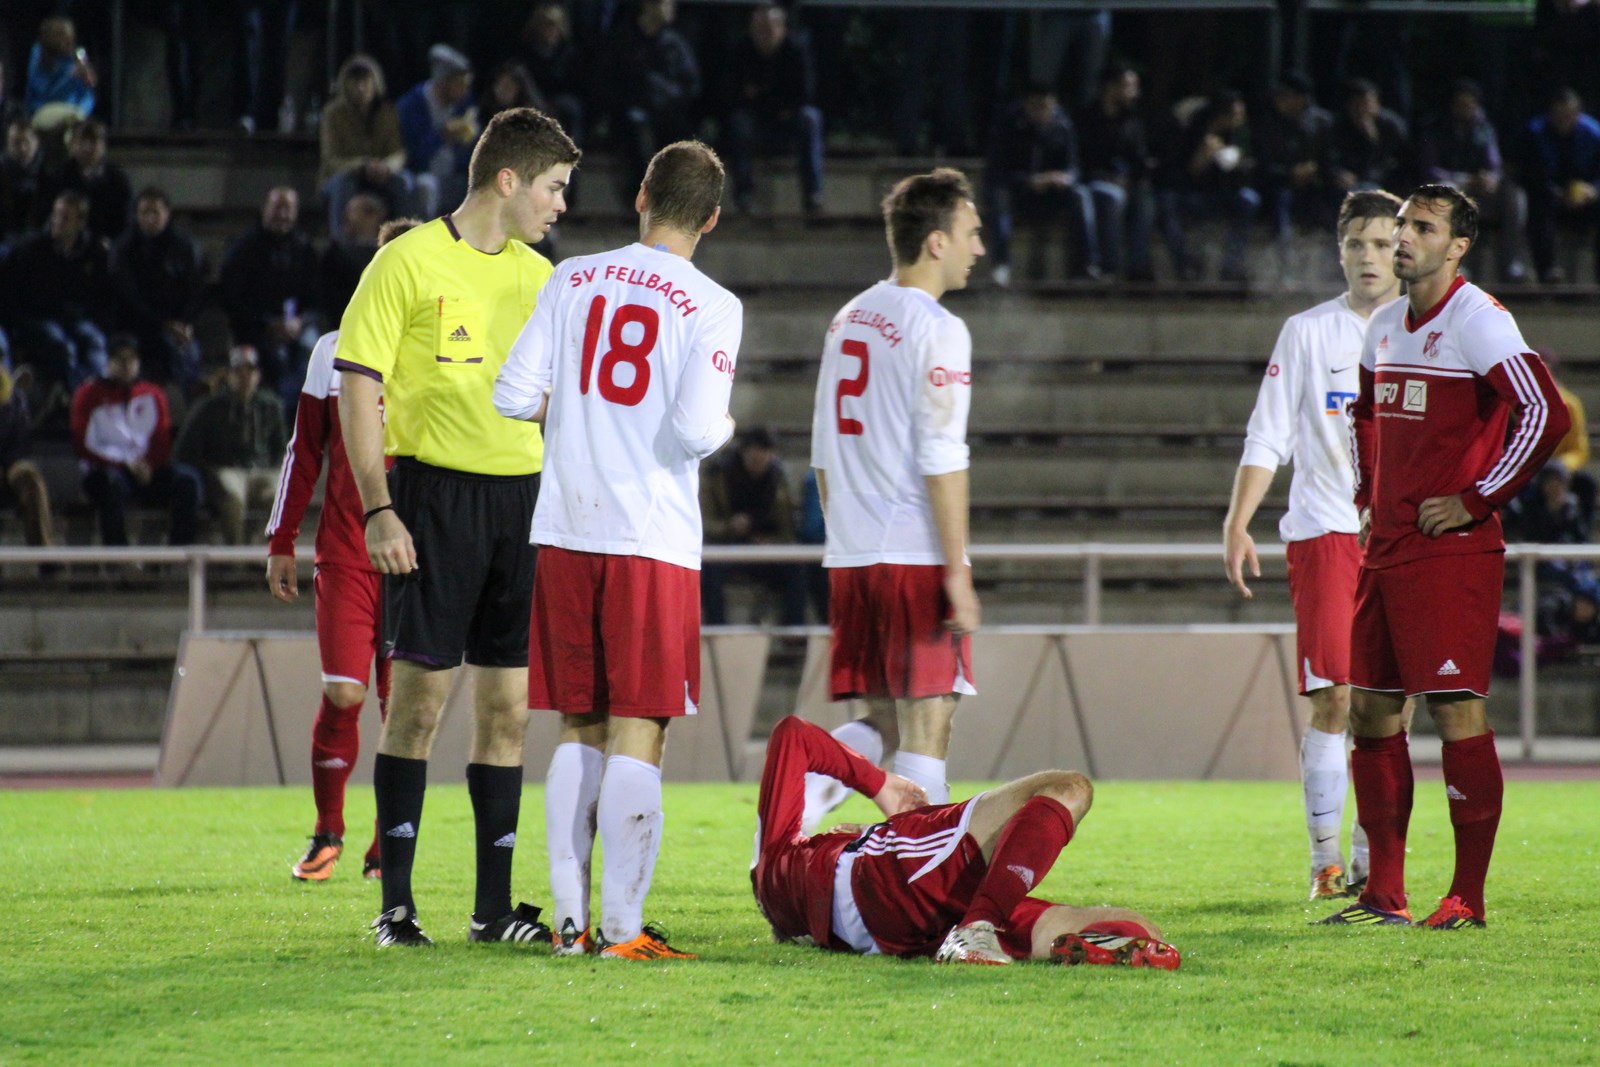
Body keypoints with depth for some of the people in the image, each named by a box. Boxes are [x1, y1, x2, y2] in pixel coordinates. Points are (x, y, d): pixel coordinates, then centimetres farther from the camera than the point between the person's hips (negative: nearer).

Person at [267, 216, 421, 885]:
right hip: (345, 552, 0)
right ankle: (327, 832, 9)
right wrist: (282, 542, 12)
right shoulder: (336, 351, 9)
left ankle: (388, 847, 12)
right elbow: (304, 452, 14)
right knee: (342, 692, -10)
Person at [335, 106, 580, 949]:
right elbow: (358, 387, -7)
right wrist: (377, 509, -13)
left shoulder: (537, 275, 14)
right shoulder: (409, 262, -5)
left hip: (523, 499, 6)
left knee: (508, 704, 5)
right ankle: (396, 902, 1)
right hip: (436, 492, -6)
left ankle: (494, 904, 9)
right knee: (420, 695, -5)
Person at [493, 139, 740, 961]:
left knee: (580, 730, 11)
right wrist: (723, 427, 8)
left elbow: (513, 397, 2)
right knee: (637, 736, -1)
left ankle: (569, 917, 9)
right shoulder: (712, 308, -5)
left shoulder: (574, 279, 6)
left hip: (565, 534, 4)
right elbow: (696, 431, -14)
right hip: (654, 540, -4)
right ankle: (622, 926, -5)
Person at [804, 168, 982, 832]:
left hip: (850, 555, 7)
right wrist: (957, 571, -14)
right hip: (916, 555, -7)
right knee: (926, 725, -4)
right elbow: (940, 460, -15)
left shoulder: (847, 320, 14)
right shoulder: (935, 330, -10)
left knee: (883, 722, 13)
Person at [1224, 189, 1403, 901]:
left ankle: (1371, 861, 10)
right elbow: (1268, 438, 5)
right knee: (1335, 696, -10)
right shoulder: (1307, 333, 6)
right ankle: (1325, 859, -6)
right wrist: (1237, 522, -6)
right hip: (1325, 529, -2)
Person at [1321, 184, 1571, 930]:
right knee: (1371, 708, 7)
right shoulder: (1386, 324, 15)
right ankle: (1384, 894, 13)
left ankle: (1468, 896, -4)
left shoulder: (1476, 320, -11)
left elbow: (1544, 413, -20)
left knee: (1457, 709, -9)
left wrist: (1477, 499, -15)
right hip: (1386, 547, 9)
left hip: (1451, 548, -9)